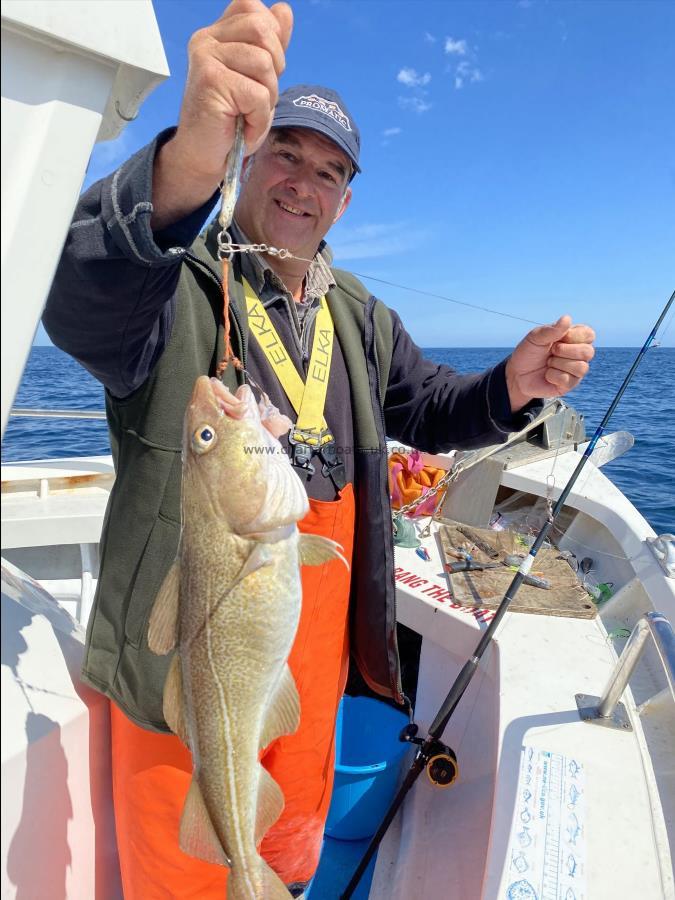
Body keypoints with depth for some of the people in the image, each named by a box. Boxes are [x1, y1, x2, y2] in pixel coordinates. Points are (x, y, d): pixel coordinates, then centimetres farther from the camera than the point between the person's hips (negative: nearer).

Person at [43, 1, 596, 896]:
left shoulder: (361, 318, 9)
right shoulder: (179, 286, -11)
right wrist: (190, 159, -52)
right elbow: (86, 304, -33)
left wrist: (512, 386, -10)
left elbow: (428, 409, 11)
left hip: (315, 658, 6)